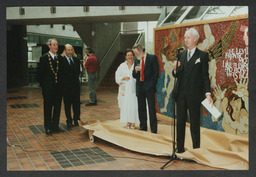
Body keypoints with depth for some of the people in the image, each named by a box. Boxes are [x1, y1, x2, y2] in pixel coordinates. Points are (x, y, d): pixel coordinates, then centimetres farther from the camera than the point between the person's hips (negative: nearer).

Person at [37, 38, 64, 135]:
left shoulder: (60, 58, 6)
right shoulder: (44, 58, -4)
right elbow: (40, 74, -2)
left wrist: (60, 84, 4)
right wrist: (43, 85, -5)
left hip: (58, 88, 4)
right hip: (48, 88, -4)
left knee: (57, 107, 10)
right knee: (48, 108, 5)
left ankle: (55, 125, 22)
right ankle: (48, 127, 15)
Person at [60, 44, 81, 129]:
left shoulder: (76, 60, 9)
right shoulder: (61, 60, -8)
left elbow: (78, 72, 9)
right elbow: (63, 74, -13)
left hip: (76, 85, 4)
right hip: (66, 87, -4)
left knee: (77, 104, 11)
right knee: (67, 105, 6)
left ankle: (76, 120, 24)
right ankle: (69, 122, 18)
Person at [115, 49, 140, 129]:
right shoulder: (122, 66, 8)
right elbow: (117, 77, 7)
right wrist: (124, 78, -10)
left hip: (133, 89, -2)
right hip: (125, 89, 2)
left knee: (134, 105, -3)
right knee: (125, 105, 2)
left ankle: (133, 122, 7)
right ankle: (128, 122, 12)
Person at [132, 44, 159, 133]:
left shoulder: (152, 57, -2)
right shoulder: (137, 60, 13)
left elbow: (156, 72, -4)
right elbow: (134, 76, 13)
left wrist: (153, 84, -9)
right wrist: (136, 70, -8)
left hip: (149, 87, -5)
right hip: (140, 87, 6)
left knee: (151, 109, -4)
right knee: (141, 109, 10)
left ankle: (153, 129, 3)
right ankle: (143, 127, 21)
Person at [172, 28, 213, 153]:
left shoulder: (202, 55, 0)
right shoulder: (181, 55, 13)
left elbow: (205, 76, -3)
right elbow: (177, 75, 14)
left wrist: (207, 93, -12)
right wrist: (175, 69, -9)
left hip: (194, 95, -4)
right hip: (181, 94, 5)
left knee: (194, 123, 4)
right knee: (180, 121, 9)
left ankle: (196, 149, 15)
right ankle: (180, 148, 20)